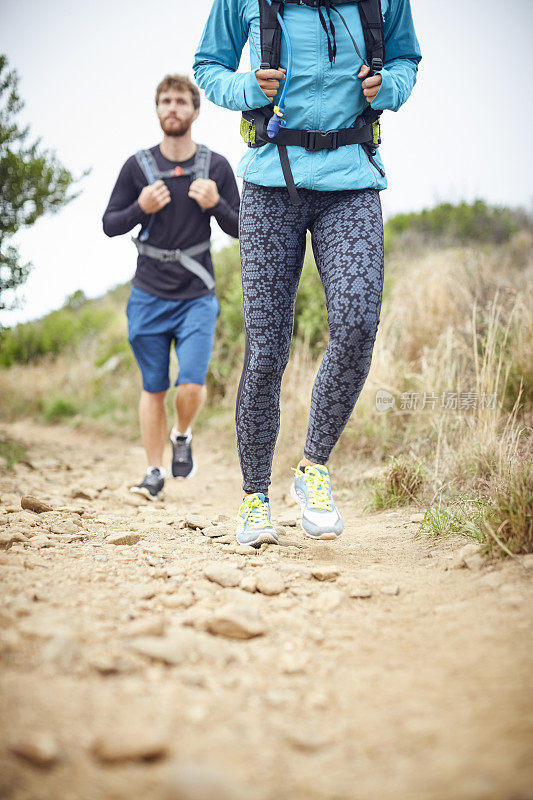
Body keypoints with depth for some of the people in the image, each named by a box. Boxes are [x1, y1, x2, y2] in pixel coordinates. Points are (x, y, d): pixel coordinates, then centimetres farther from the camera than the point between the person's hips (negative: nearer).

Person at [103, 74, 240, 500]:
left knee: (192, 384, -12)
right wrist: (141, 208, -13)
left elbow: (240, 228, 6)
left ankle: (182, 436, 20)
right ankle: (155, 473, 18)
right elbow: (110, 223, 6)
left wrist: (216, 204, -14)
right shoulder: (138, 166, 2)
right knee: (154, 389, 6)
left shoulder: (217, 167, 2)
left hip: (197, 297, -1)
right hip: (149, 296, 1)